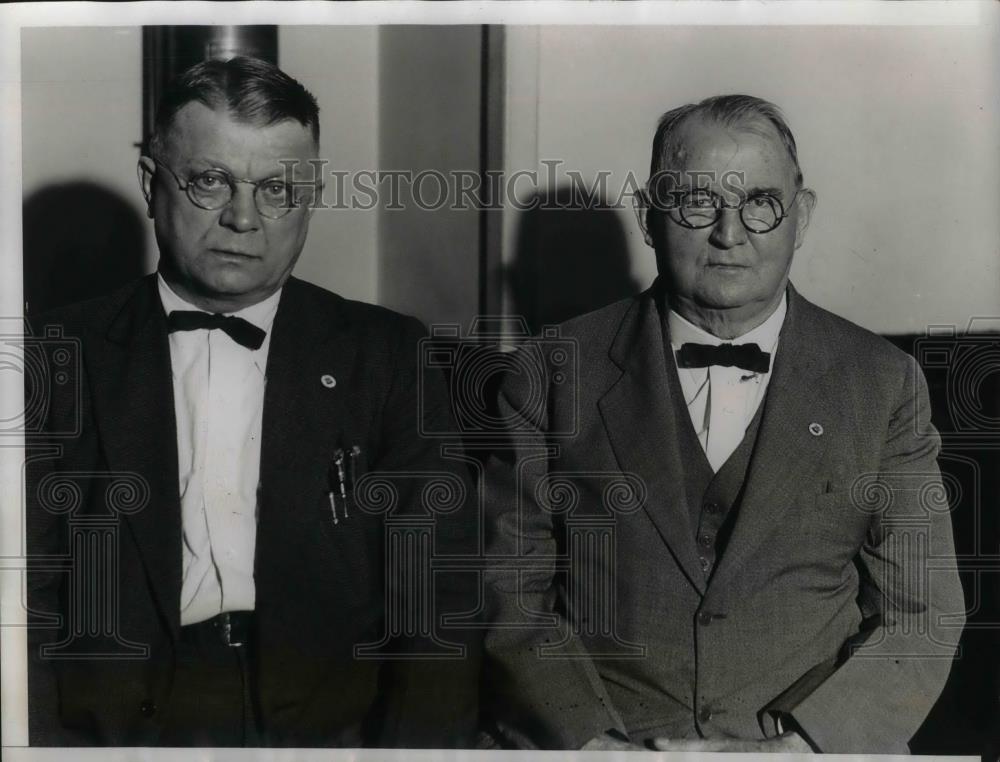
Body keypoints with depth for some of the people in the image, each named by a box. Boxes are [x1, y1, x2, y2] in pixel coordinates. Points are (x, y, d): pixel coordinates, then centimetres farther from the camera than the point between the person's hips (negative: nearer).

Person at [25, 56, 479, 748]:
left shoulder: (390, 359, 9)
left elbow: (437, 608, 5)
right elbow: (31, 601, 4)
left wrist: (416, 741, -12)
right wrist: (56, 741, -12)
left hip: (329, 720, 1)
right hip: (122, 717, 0)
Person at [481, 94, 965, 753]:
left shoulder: (884, 383, 7)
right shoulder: (556, 372, 5)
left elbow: (922, 616, 5)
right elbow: (508, 594, 3)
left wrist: (797, 742, -10)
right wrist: (590, 742, -11)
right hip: (604, 738, -1)